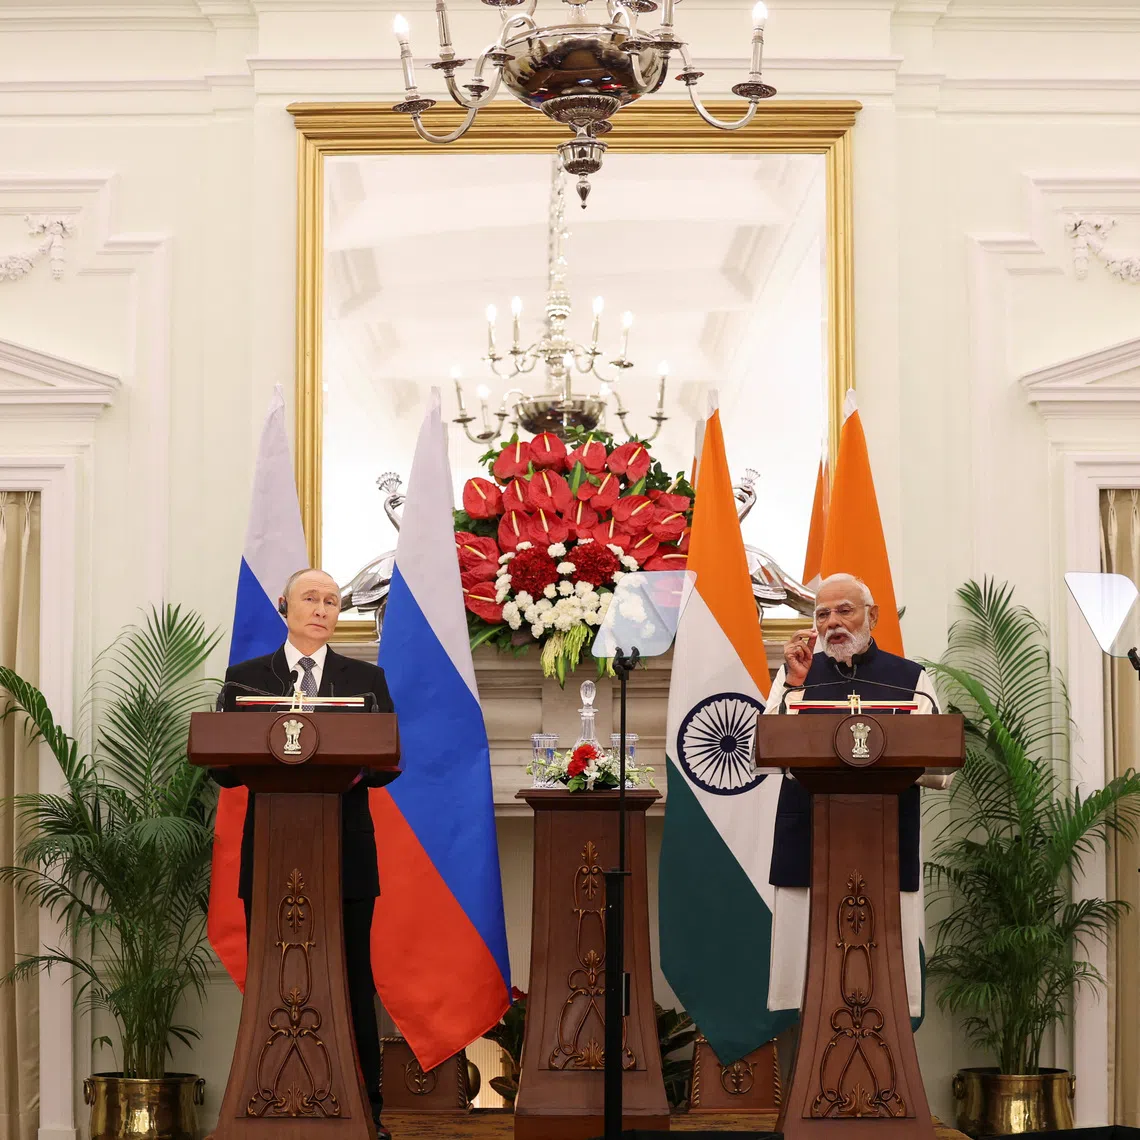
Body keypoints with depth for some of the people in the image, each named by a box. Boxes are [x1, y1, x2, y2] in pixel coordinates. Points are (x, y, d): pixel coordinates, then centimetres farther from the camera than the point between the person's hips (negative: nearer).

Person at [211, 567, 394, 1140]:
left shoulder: (366, 679, 11)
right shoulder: (244, 678, 10)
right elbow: (221, 765, 3)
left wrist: (362, 768, -18)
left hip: (345, 854, 0)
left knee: (354, 983, 2)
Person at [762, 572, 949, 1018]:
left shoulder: (910, 679, 11)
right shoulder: (798, 671, 14)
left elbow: (941, 771, 3)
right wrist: (794, 685, -8)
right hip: (807, 845, 1)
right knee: (805, 963, -1)